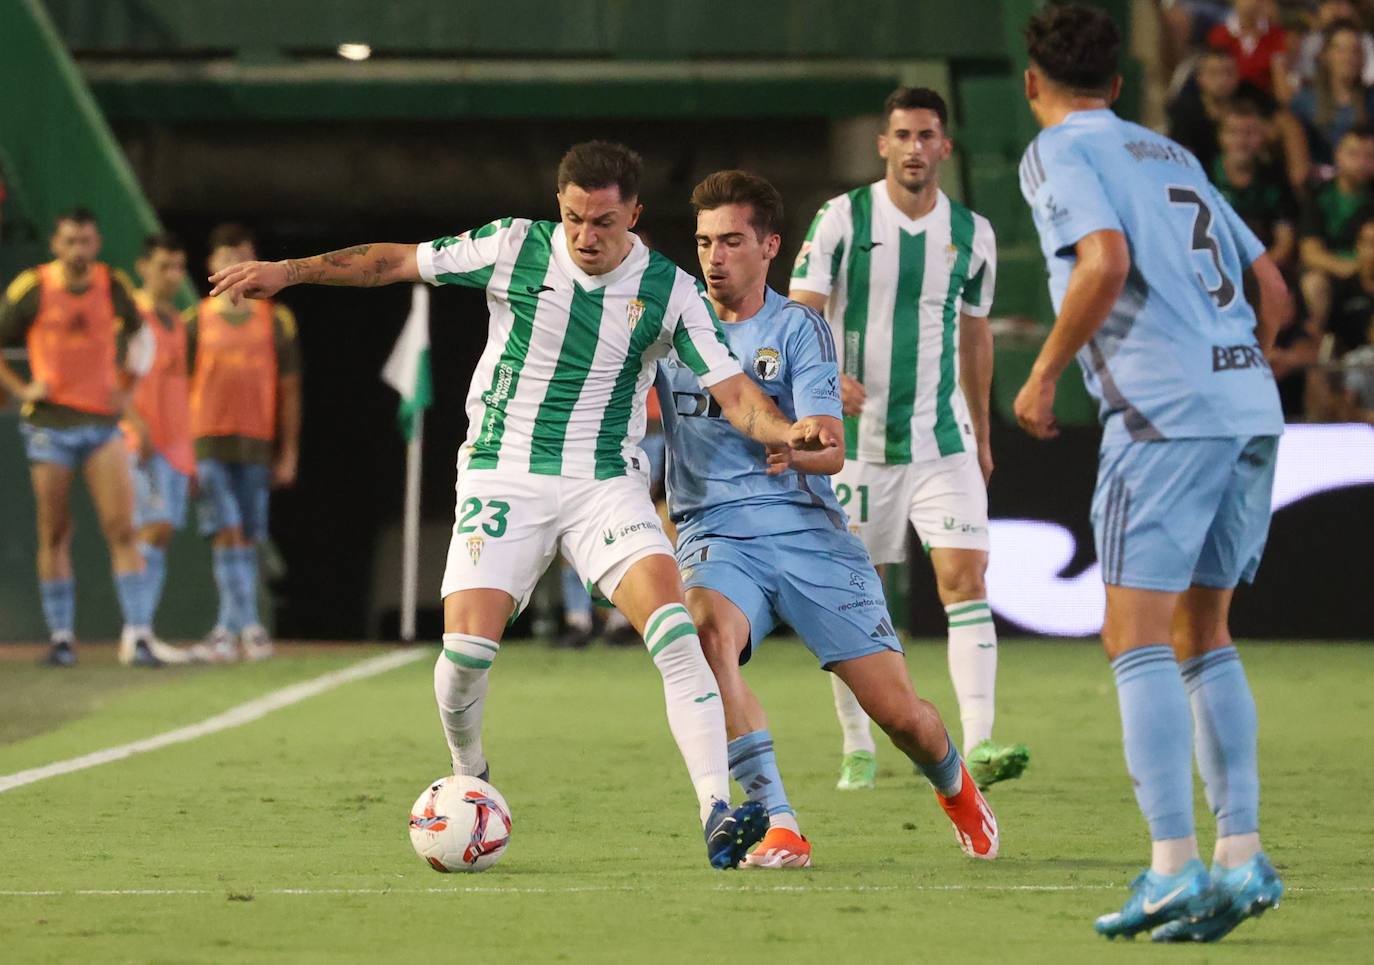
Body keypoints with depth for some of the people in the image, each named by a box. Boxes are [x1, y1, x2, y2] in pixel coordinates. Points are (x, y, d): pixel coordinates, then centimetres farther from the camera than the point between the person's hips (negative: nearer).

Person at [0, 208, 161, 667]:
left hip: (102, 422, 1)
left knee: (122, 530, -8)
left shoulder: (113, 285, 2)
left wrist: (126, 386, 10)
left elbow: (137, 333, 21)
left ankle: (137, 634, -10)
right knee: (54, 535, 2)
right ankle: (60, 636, 10)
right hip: (50, 425, -1)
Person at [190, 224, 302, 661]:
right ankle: (248, 625, -20)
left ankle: (226, 630, 11)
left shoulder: (276, 321, 9)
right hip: (208, 444, -2)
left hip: (256, 445, 2)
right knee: (227, 535, -13)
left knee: (248, 540, 3)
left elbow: (289, 390, 10)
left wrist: (288, 454, 5)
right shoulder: (195, 322, 5)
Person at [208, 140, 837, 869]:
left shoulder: (669, 290, -4)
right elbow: (396, 262, 3)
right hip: (504, 474, 0)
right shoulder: (515, 248, -5)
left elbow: (732, 391, -5)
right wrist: (287, 271, 0)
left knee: (673, 628, -22)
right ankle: (469, 780, 19)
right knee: (466, 646, -14)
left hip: (606, 482, 0)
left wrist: (788, 431, -25)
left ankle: (717, 815, -24)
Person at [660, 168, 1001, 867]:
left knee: (900, 711, -4)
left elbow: (830, 451, -10)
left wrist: (796, 449, -33)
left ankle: (956, 790, 33)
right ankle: (780, 828, -35)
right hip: (716, 536, 1)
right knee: (706, 634, -35)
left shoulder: (798, 330, 0)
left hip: (807, 531, -1)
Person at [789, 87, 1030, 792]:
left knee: (965, 577, -14)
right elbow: (800, 314, -10)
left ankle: (978, 745, -22)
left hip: (942, 439, 1)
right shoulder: (842, 218, -5)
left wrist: (981, 435, 22)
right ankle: (857, 748, 19)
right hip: (857, 436, -1)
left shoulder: (971, 232, 4)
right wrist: (828, 373, -31)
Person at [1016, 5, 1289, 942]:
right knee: (1203, 632, 15)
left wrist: (1043, 376, -7)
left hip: (1166, 409, -7)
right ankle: (1242, 857, 8)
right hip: (1250, 405, 7)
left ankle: (1175, 865, -14)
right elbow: (1272, 288, 21)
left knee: (1137, 637, -6)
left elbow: (1105, 263, -16)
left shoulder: (1060, 151, 1)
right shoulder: (1172, 155, 23)